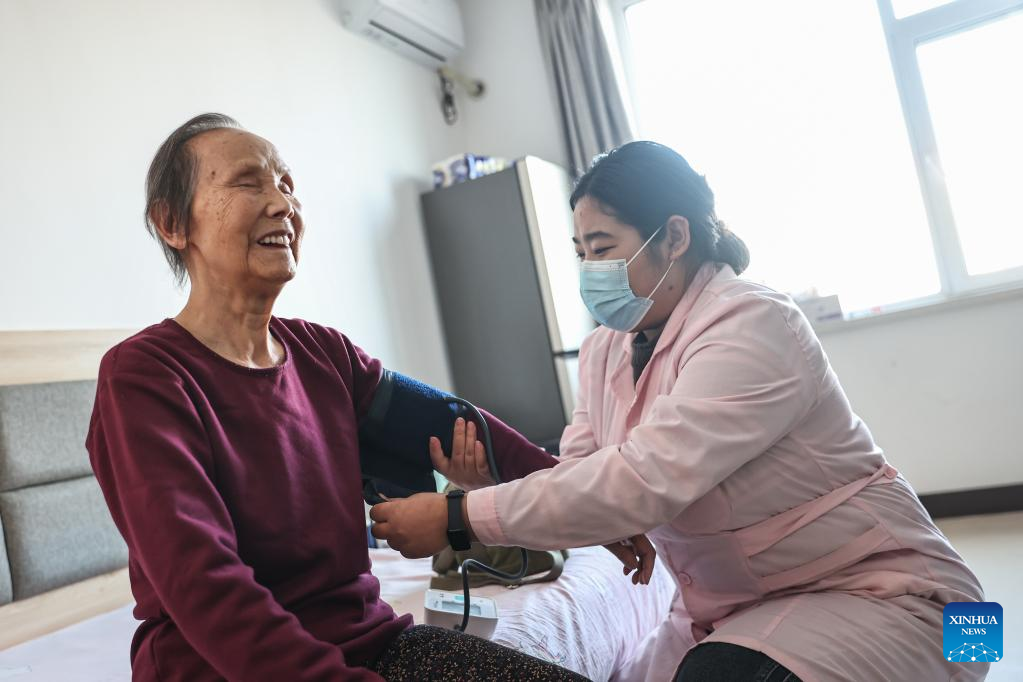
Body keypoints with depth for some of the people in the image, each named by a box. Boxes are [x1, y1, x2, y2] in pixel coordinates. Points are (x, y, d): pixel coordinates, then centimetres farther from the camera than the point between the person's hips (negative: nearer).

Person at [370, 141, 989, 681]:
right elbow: (578, 475, -4)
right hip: (725, 615, 7)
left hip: (873, 594, -7)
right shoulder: (604, 350, 3)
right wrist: (491, 479, -24)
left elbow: (644, 479, -35)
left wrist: (460, 518, -32)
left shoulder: (752, 325, -24)